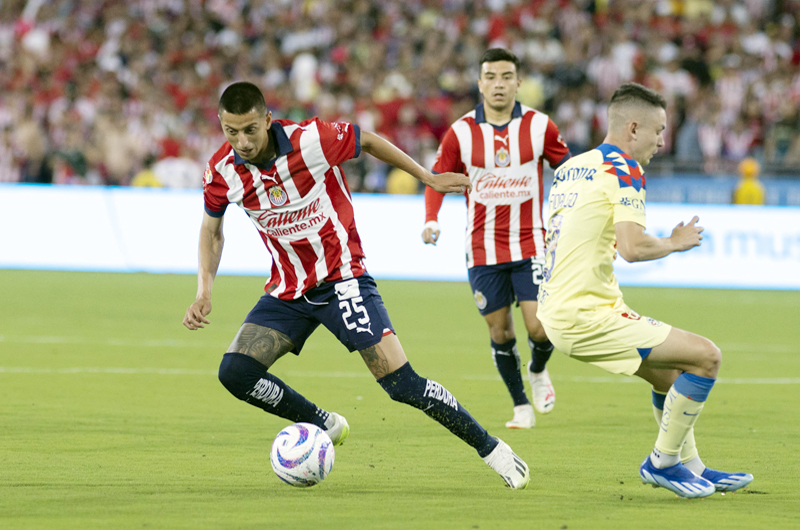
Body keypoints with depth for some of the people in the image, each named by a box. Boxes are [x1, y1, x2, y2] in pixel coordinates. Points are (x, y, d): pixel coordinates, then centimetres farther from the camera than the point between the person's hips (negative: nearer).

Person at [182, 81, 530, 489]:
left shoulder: (310, 140, -22)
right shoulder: (221, 172, -11)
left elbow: (367, 141, -2)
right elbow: (212, 229, 9)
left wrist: (428, 177, 8)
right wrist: (204, 291, -4)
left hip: (341, 278, -4)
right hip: (288, 290, 4)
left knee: (401, 383, -13)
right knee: (235, 371, -14)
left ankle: (491, 448, 3)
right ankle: (324, 426, 8)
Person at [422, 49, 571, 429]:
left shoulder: (539, 126, -4)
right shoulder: (461, 132, -4)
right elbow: (438, 178, 5)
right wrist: (431, 220, -10)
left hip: (529, 244, -1)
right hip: (483, 251, 1)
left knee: (540, 328, -11)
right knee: (500, 332, 4)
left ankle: (538, 371, 23)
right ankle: (521, 406, 22)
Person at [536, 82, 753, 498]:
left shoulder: (569, 168, 16)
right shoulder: (624, 169, -11)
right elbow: (632, 247, -23)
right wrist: (675, 243, -4)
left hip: (558, 311, 10)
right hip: (586, 316, -10)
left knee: (669, 370, 24)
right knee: (705, 356, -8)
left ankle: (691, 466, 32)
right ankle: (663, 462, 1)